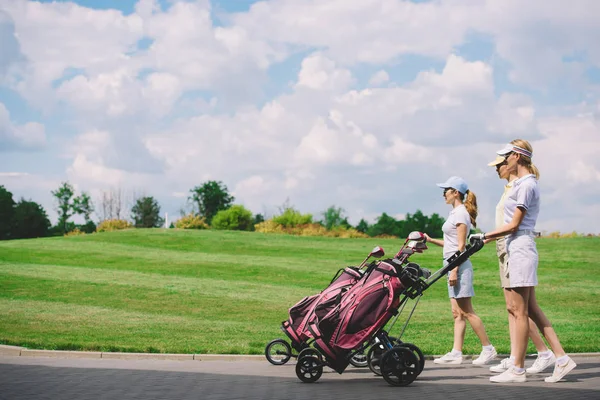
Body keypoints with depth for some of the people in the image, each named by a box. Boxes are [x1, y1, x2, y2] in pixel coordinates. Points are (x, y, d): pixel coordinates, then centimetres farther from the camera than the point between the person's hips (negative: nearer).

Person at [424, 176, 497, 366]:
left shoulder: (460, 212, -10)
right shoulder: (456, 212, 18)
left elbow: (461, 245, -16)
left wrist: (454, 270, -19)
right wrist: (431, 240, 15)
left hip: (459, 265, -10)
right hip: (453, 266, 10)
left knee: (466, 312, -8)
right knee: (457, 313, 6)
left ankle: (488, 349, -3)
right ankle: (456, 353, 6)